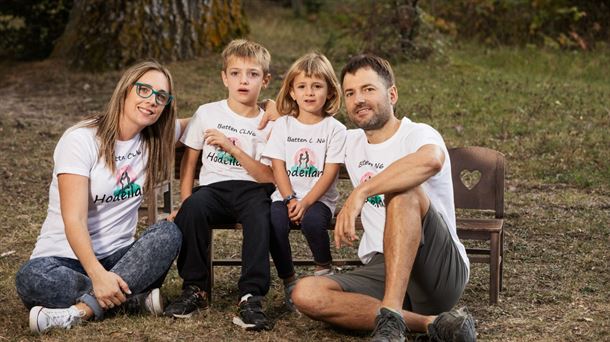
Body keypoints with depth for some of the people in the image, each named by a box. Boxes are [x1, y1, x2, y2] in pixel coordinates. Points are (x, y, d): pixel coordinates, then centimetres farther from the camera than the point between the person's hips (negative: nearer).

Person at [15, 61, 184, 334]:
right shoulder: (81, 140, -12)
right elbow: (75, 220, -20)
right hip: (66, 257, -4)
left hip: (118, 255, 4)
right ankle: (132, 298, -26)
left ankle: (83, 309, -30)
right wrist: (98, 274, -36)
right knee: (31, 278, -37)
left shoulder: (157, 140, 6)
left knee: (168, 233, -26)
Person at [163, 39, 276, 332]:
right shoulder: (207, 114, 11)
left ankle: (251, 297, -34)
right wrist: (185, 202, -4)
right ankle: (195, 289, -18)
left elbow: (268, 177, -1)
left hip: (252, 188, -1)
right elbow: (189, 162, 11)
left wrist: (232, 147, -11)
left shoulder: (268, 124, 7)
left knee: (259, 216, -36)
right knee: (193, 209, -33)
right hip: (213, 187, 1)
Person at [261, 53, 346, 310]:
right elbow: (278, 168, 2)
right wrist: (290, 200, -12)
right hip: (285, 195, 2)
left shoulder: (334, 129, 2)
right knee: (274, 221, -30)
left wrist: (306, 202, -17)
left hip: (319, 198, -2)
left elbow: (329, 173, -5)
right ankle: (288, 281, -12)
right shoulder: (283, 125, 8)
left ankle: (324, 270, -5)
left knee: (312, 220, -34)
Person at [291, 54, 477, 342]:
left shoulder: (417, 135, -4)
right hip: (381, 270, 6)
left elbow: (431, 160, -32)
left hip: (441, 272, -5)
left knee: (402, 189, -31)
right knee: (305, 294, -22)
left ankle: (392, 316, -43)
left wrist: (361, 192, -35)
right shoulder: (350, 142, 18)